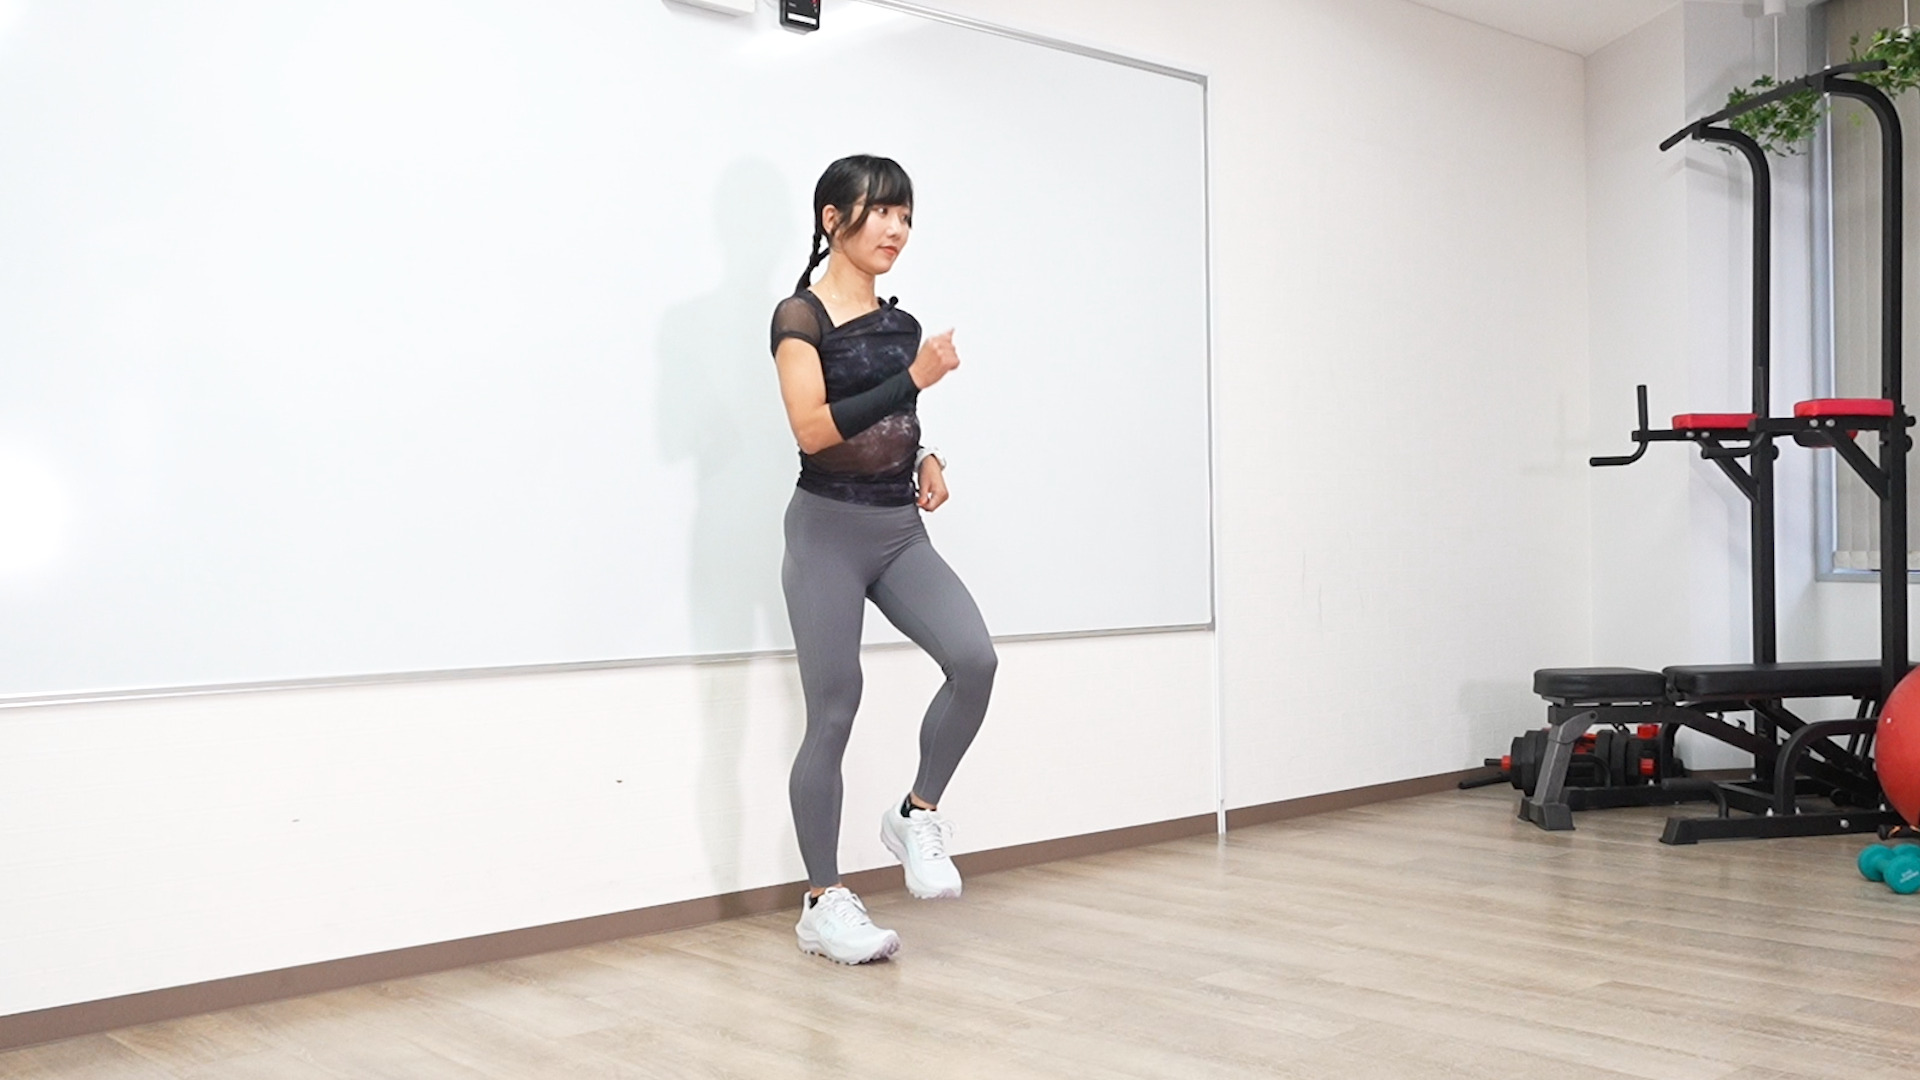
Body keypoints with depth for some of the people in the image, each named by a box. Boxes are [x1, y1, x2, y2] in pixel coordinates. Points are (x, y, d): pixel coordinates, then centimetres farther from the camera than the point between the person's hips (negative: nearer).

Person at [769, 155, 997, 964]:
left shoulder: (901, 324, 12)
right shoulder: (800, 316, -7)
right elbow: (813, 429, -20)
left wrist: (927, 461, 3)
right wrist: (916, 377, -23)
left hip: (901, 530, 6)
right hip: (830, 530, -5)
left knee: (975, 658, -16)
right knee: (833, 715, -3)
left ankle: (917, 816, 6)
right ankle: (824, 902, 9)